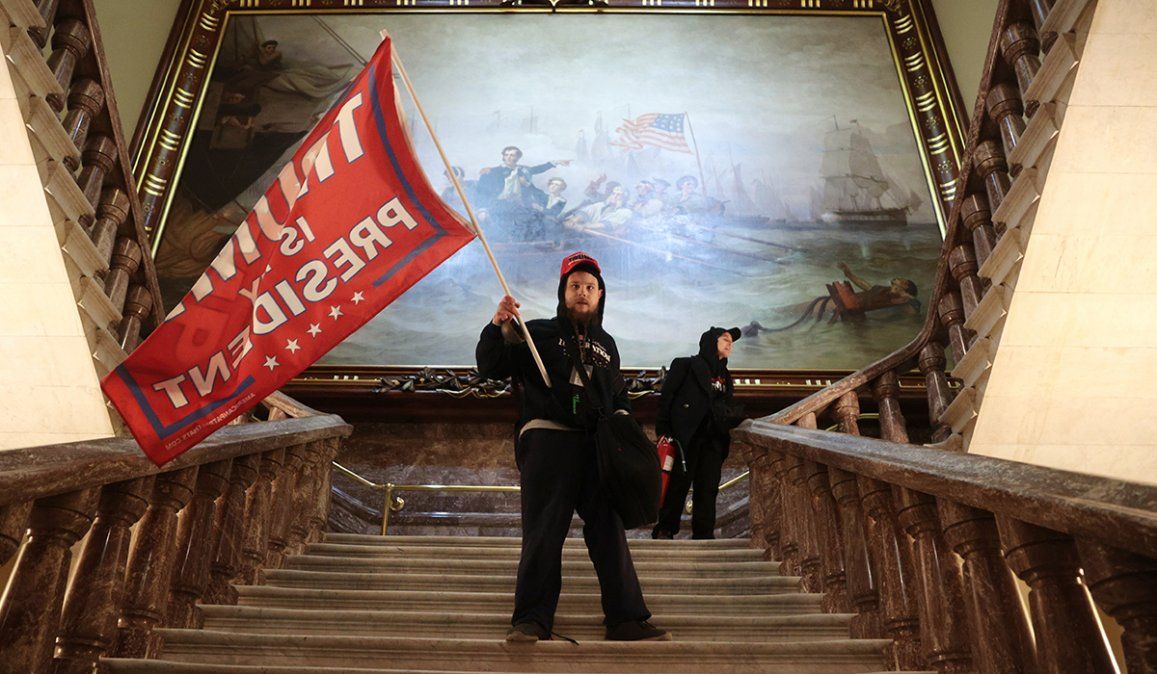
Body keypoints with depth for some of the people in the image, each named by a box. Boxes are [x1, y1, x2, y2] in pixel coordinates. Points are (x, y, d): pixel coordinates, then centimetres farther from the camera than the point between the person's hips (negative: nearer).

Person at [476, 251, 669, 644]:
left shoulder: (605, 345, 23)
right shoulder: (538, 334, 10)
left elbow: (618, 395, 31)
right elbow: (490, 367, 2)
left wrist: (622, 420, 9)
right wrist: (498, 327, -13)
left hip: (597, 447, 4)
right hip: (547, 439, -4)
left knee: (609, 530, 3)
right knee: (544, 531, -7)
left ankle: (626, 619, 7)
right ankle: (532, 619, 1)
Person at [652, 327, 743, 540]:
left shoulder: (724, 376, 23)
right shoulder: (686, 365, 4)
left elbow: (728, 408, 25)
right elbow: (666, 396, -3)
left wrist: (734, 419, 3)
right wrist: (664, 430, -11)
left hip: (713, 440, 6)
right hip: (687, 436, -6)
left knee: (708, 488, 2)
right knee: (678, 483, -5)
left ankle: (703, 533, 6)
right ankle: (664, 530, 3)